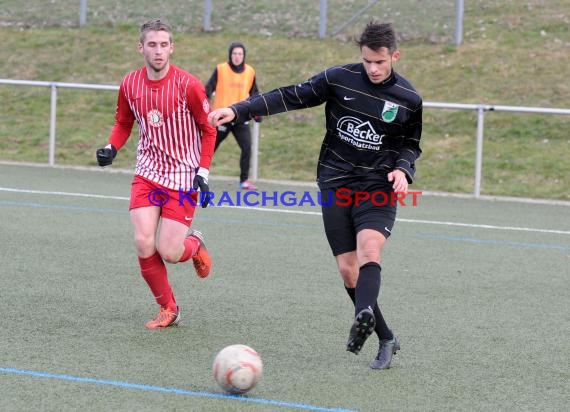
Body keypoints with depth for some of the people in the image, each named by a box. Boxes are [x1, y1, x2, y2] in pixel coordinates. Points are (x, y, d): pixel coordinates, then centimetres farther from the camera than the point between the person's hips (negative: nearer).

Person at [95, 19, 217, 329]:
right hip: (147, 174, 3)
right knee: (143, 243, -12)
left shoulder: (188, 86, -14)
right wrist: (111, 148, -5)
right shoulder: (129, 85, -2)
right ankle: (168, 308, 9)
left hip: (183, 177, -3)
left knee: (169, 252, -9)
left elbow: (208, 129, -3)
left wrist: (203, 172, -10)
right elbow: (123, 123, 15)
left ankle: (194, 245, 30)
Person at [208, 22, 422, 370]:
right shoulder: (339, 79, -4)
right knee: (348, 270, -2)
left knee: (369, 251, -29)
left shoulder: (409, 99, -2)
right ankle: (387, 340, 12)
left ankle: (364, 318, -51)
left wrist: (403, 169, -10)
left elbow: (411, 145, 12)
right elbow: (292, 97, 1)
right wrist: (238, 110, -6)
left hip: (378, 188, -2)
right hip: (336, 185, 2)